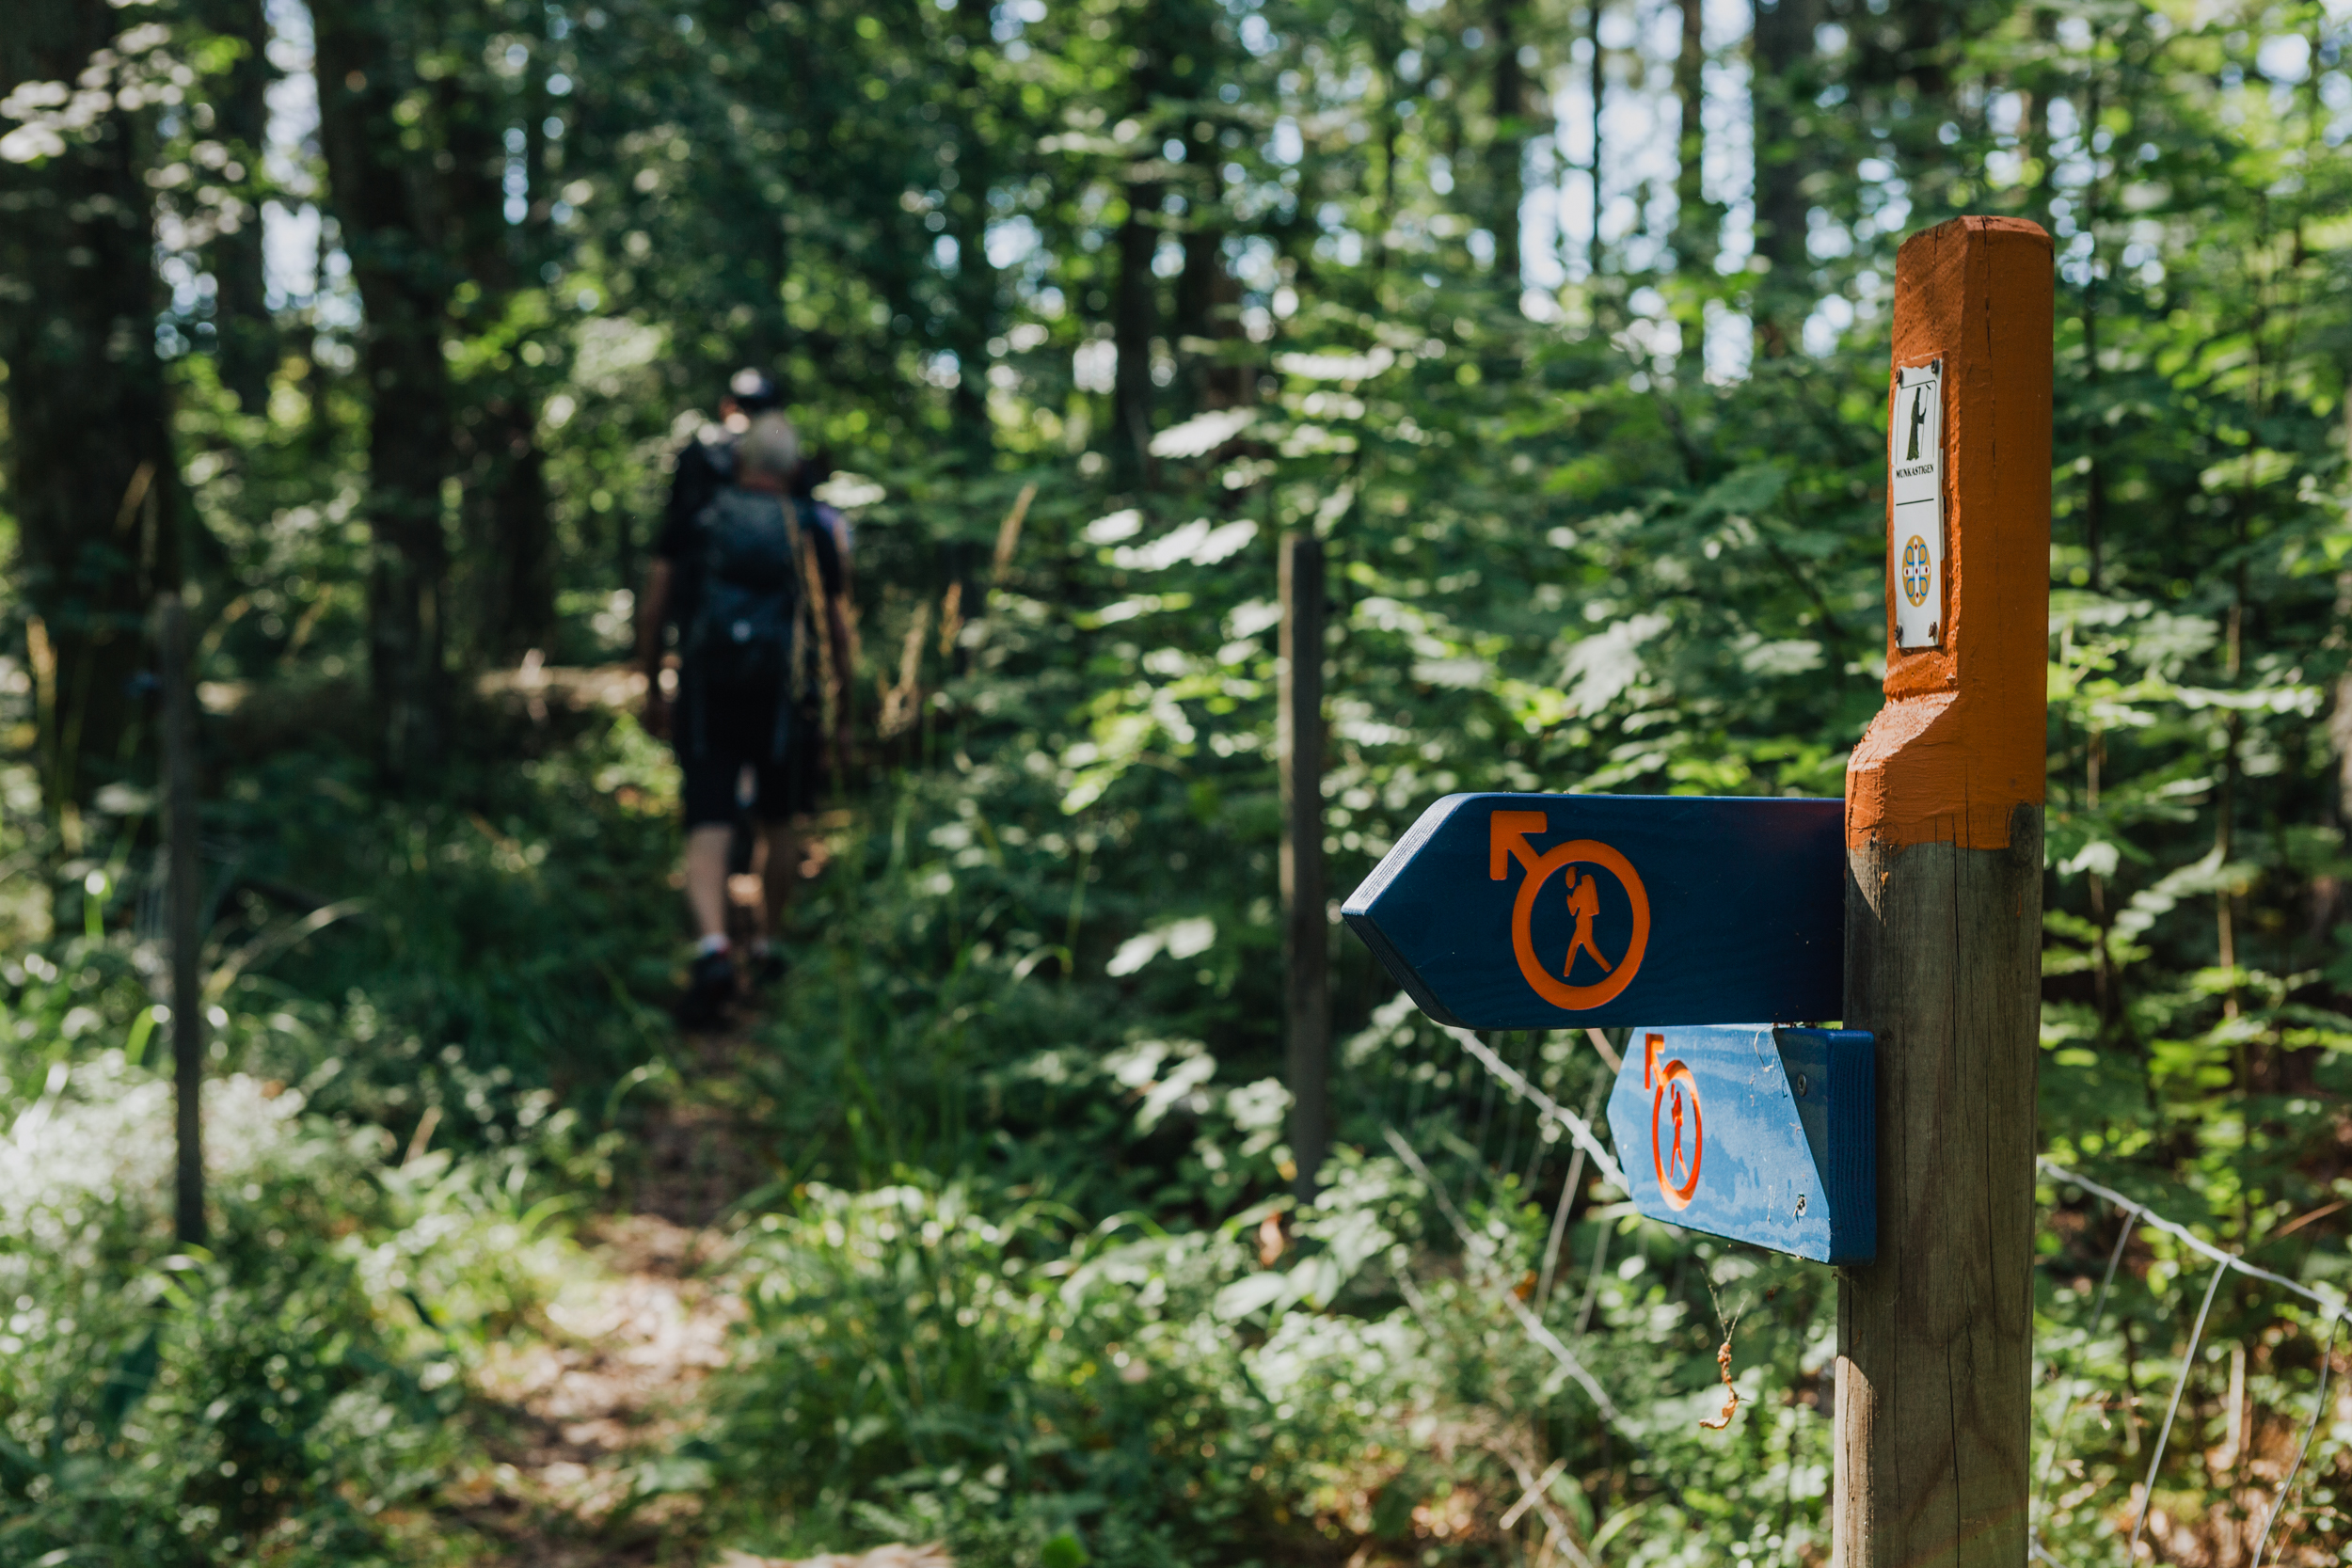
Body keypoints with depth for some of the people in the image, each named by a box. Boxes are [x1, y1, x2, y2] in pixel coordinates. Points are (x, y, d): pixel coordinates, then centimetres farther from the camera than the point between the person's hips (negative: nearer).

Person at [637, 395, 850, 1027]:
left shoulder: (695, 514, 4)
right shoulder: (811, 532, 4)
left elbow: (653, 607, 4)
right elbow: (835, 627, 8)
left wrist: (653, 689, 13)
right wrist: (840, 697, 20)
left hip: (705, 694, -1)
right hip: (783, 697, 1)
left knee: (709, 828, -4)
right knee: (777, 823, 19)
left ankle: (713, 947, -25)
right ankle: (767, 945, 29)